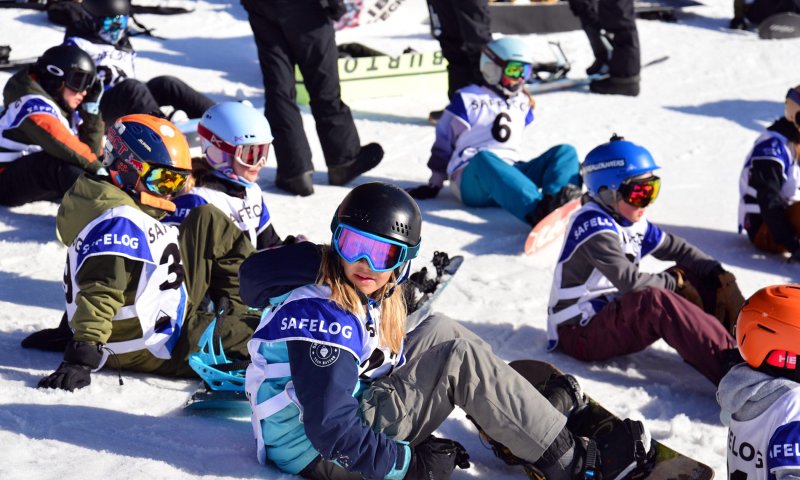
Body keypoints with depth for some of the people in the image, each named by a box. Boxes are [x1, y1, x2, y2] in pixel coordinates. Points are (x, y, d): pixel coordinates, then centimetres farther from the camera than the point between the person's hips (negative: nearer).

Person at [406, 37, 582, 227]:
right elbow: (444, 139, 6)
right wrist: (434, 184, 8)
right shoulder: (468, 99, 4)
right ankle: (537, 212, -66)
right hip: (472, 179, -5)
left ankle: (553, 202, -50)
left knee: (566, 152, -13)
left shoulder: (522, 104, 23)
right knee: (484, 158, -42)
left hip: (510, 174, 6)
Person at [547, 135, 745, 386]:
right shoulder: (593, 226, -21)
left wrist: (719, 274, -5)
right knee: (656, 301, -36)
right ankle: (732, 368, -44)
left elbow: (676, 248, 11)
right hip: (579, 334, -10)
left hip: (614, 315, 10)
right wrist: (675, 282, -14)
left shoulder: (632, 223, 8)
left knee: (694, 275, 2)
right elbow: (629, 280, -29)